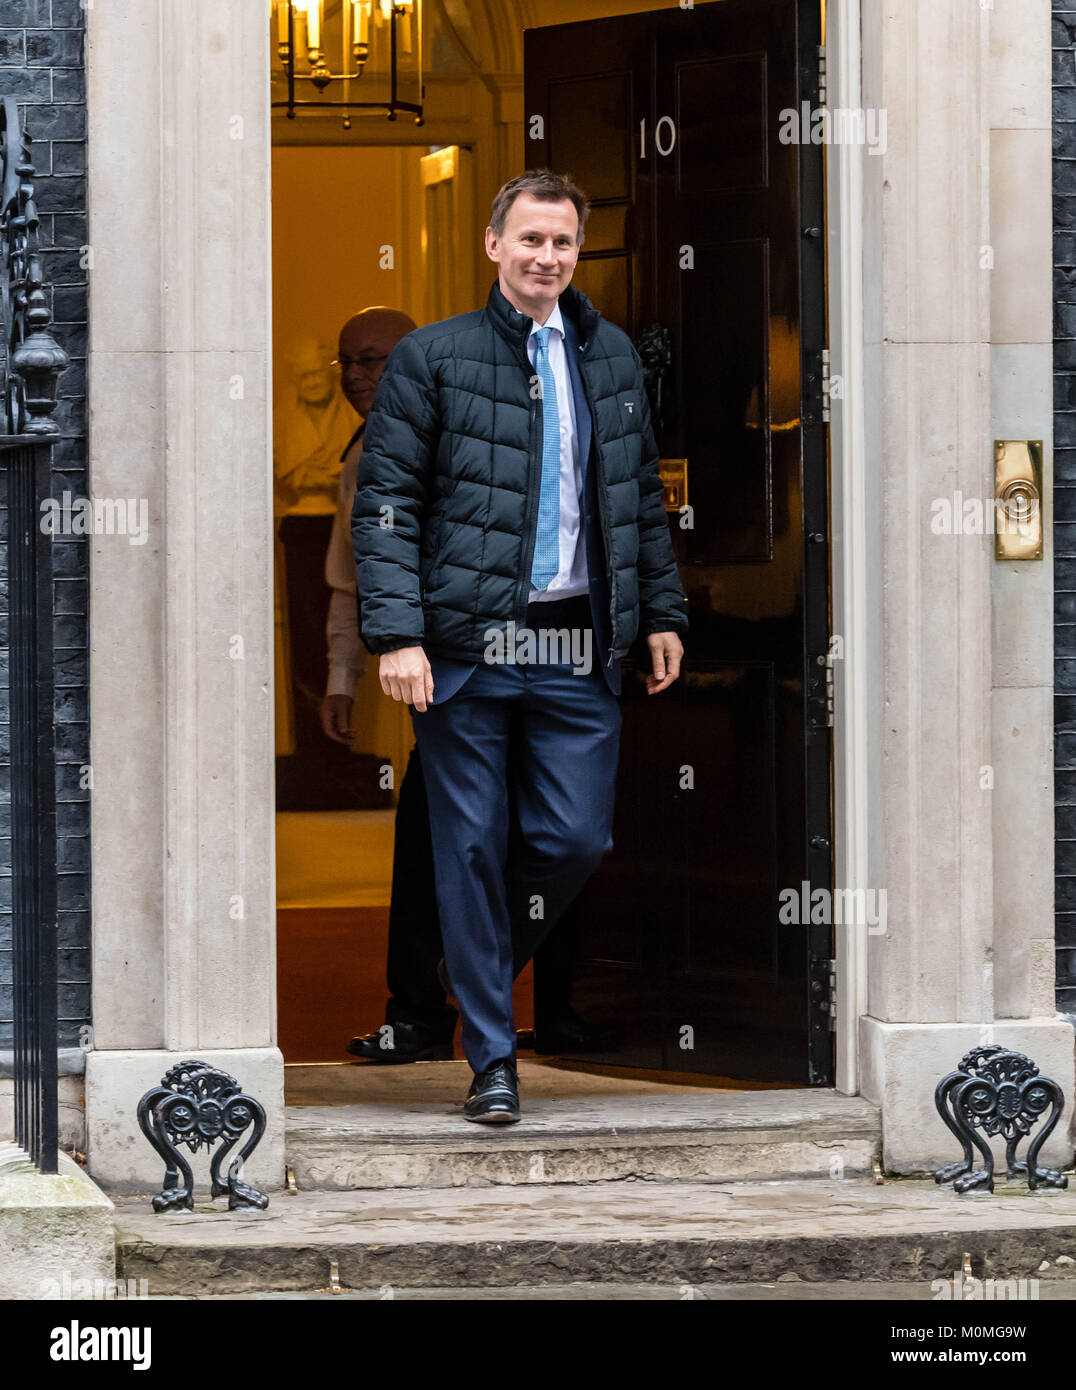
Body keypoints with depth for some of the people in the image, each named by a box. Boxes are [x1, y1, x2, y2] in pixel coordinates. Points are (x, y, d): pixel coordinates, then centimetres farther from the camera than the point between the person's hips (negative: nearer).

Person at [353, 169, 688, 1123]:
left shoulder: (612, 357, 13)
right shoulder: (431, 357, 0)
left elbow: (642, 494, 21)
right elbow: (385, 500, -4)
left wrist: (662, 612, 14)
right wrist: (397, 633, -13)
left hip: (579, 650, 3)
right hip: (466, 648, -3)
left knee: (578, 840, -1)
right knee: (472, 848, 0)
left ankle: (489, 961, 29)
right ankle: (492, 1058, 9)